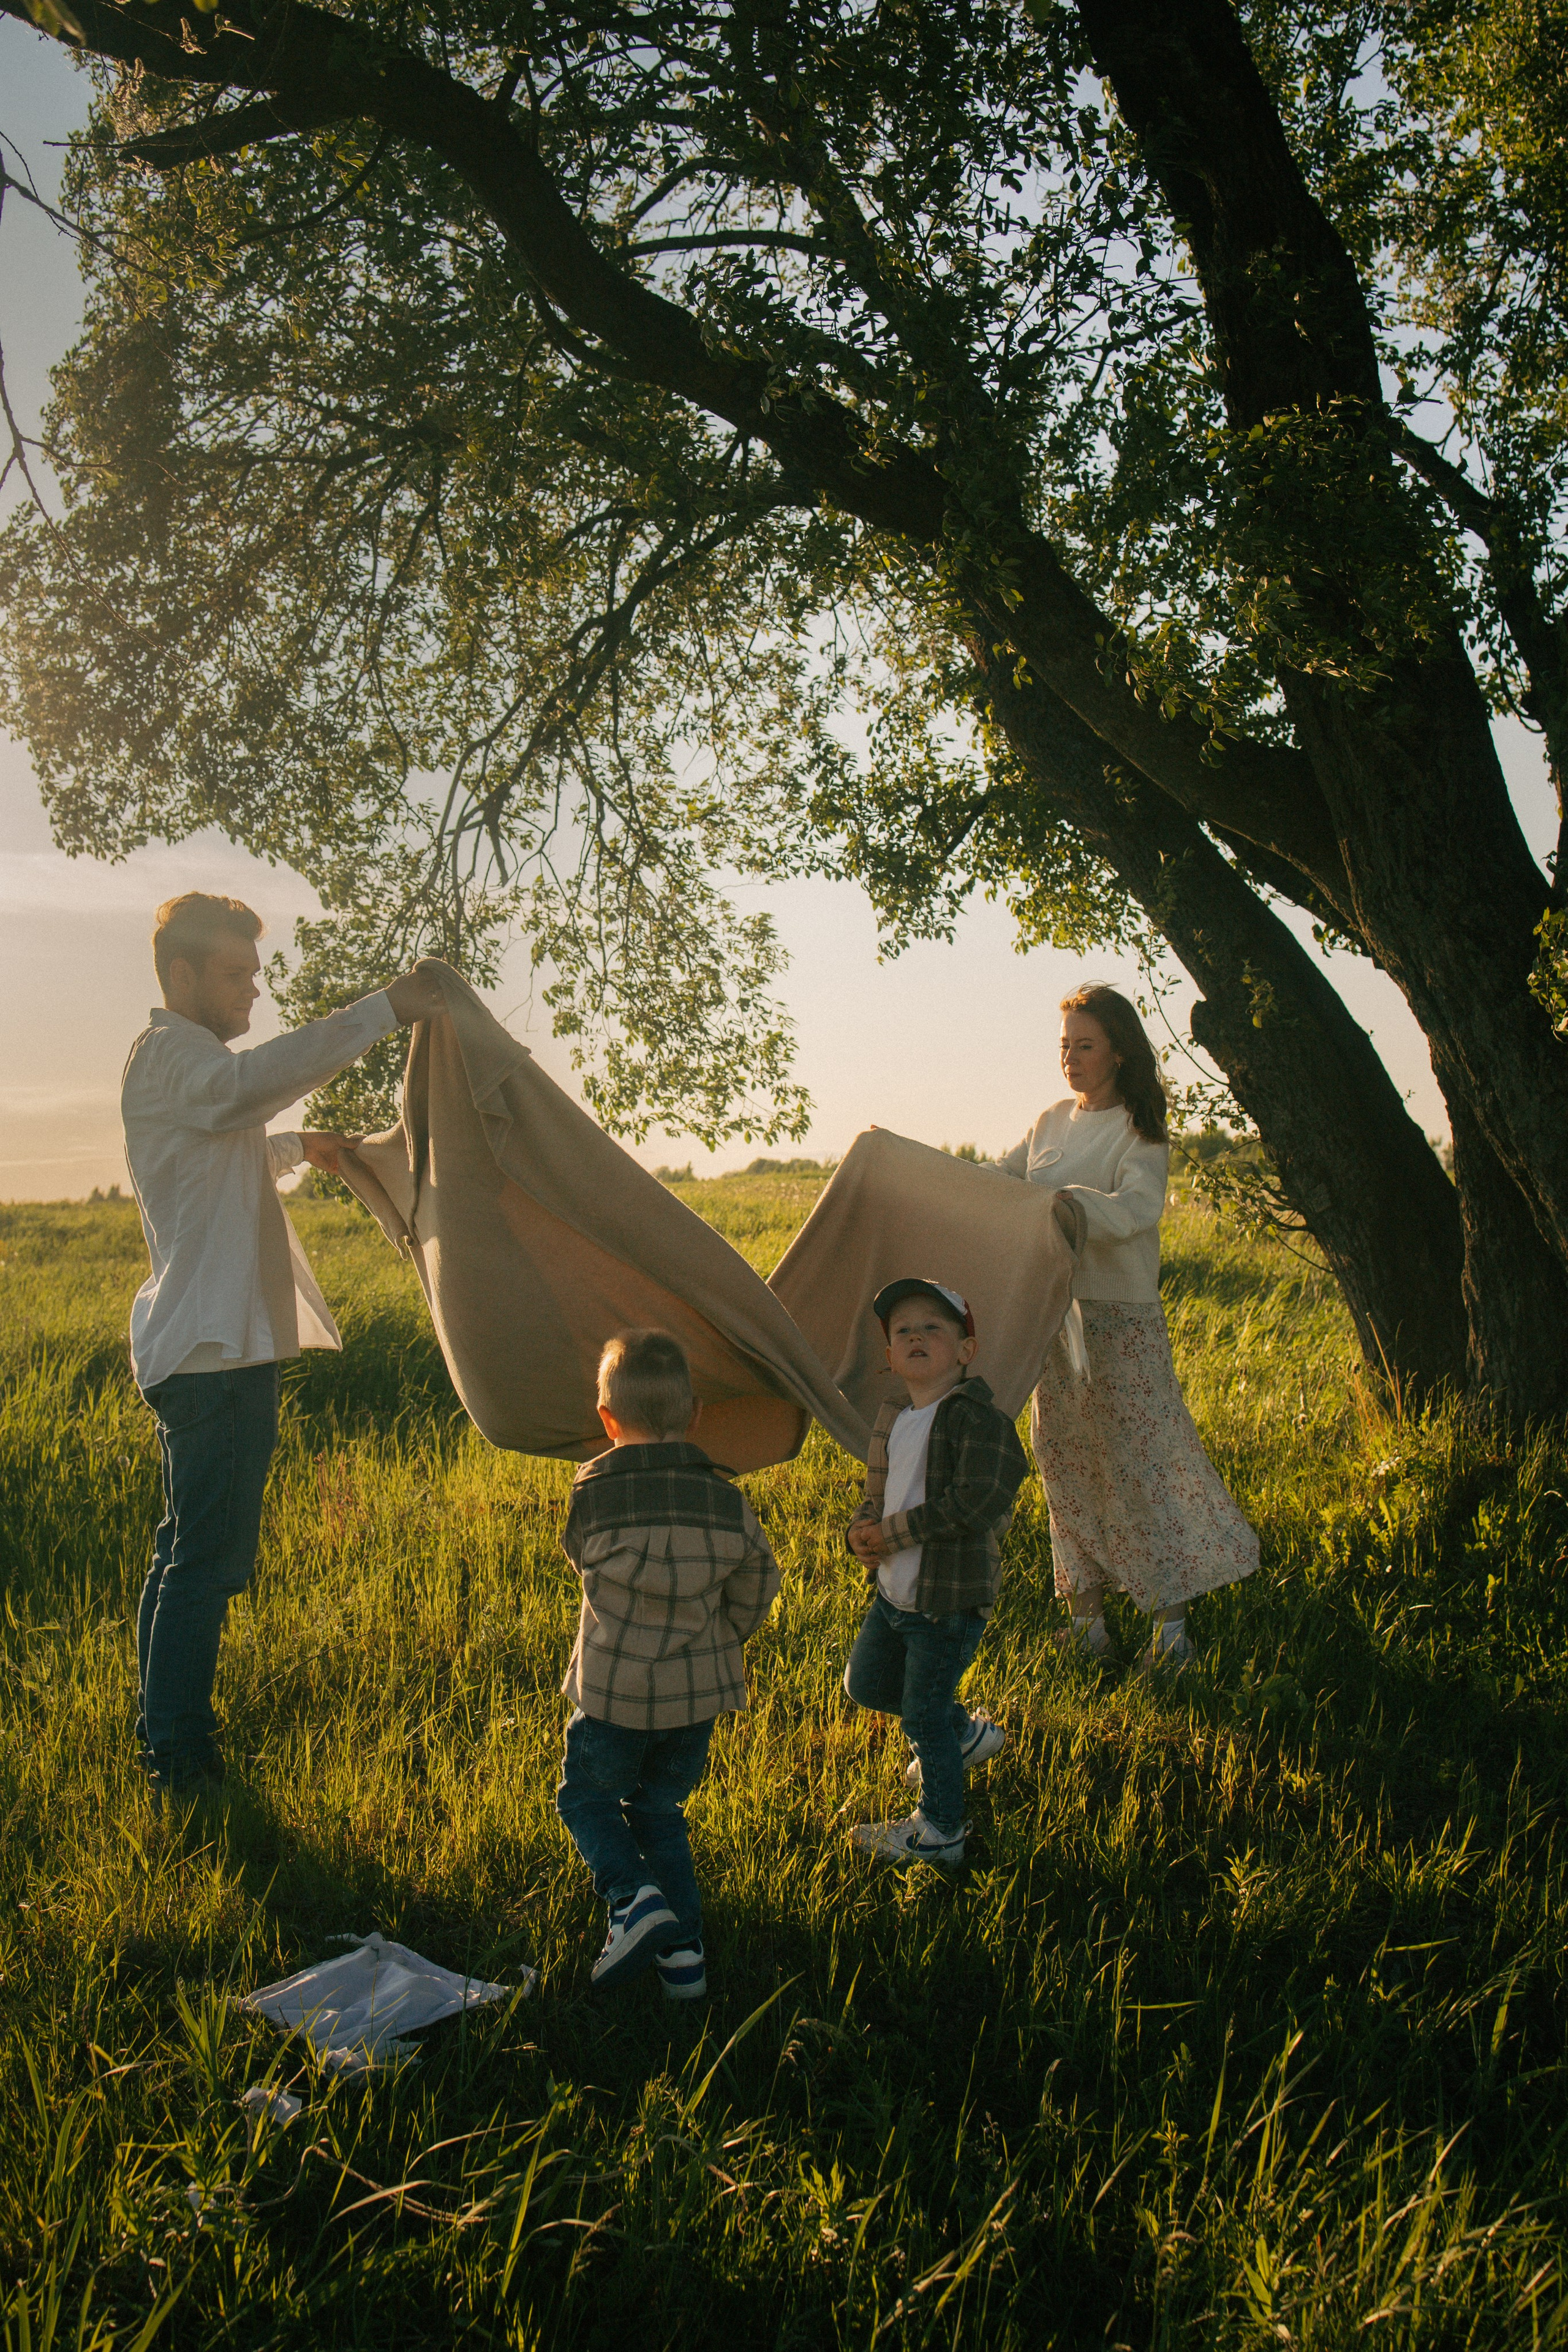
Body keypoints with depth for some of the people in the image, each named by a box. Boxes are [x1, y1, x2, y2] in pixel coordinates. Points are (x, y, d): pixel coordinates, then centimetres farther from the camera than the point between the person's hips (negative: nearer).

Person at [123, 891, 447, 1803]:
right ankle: (180, 1768, 2)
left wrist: (297, 1147, 26)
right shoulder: (169, 1054, -13)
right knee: (207, 1558, -6)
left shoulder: (185, 1059, 20)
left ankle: (165, 1736, 31)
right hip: (218, 1352, -11)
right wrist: (385, 1009, -40)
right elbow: (250, 1080, -37)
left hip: (204, 1350, 11)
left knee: (187, 1551, 19)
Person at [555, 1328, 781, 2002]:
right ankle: (683, 1949, 19)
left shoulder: (590, 1497, -13)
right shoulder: (728, 1502, -7)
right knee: (660, 1809, 21)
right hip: (700, 1693, 3)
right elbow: (755, 1593, 2)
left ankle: (633, 1897, -4)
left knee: (587, 1797, 19)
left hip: (615, 1693, -3)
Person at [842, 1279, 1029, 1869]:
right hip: (894, 1593, 9)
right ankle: (966, 1734, 42)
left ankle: (939, 1833, 23)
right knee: (865, 1684, 21)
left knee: (924, 1713, 2)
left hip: (949, 1602, -8)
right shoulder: (891, 1421, 7)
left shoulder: (977, 1417, -19)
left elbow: (974, 1505, -27)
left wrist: (894, 1533, -20)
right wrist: (862, 1532, -7)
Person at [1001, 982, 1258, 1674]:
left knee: (1140, 1459, -5)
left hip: (1119, 1319, -6)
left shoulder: (1139, 1131, -8)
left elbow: (1138, 1207, -26)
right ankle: (1087, 1616, 18)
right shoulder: (1052, 1122, 12)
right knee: (1066, 1461, 9)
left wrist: (1070, 1203, -42)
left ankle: (1171, 1622, 4)